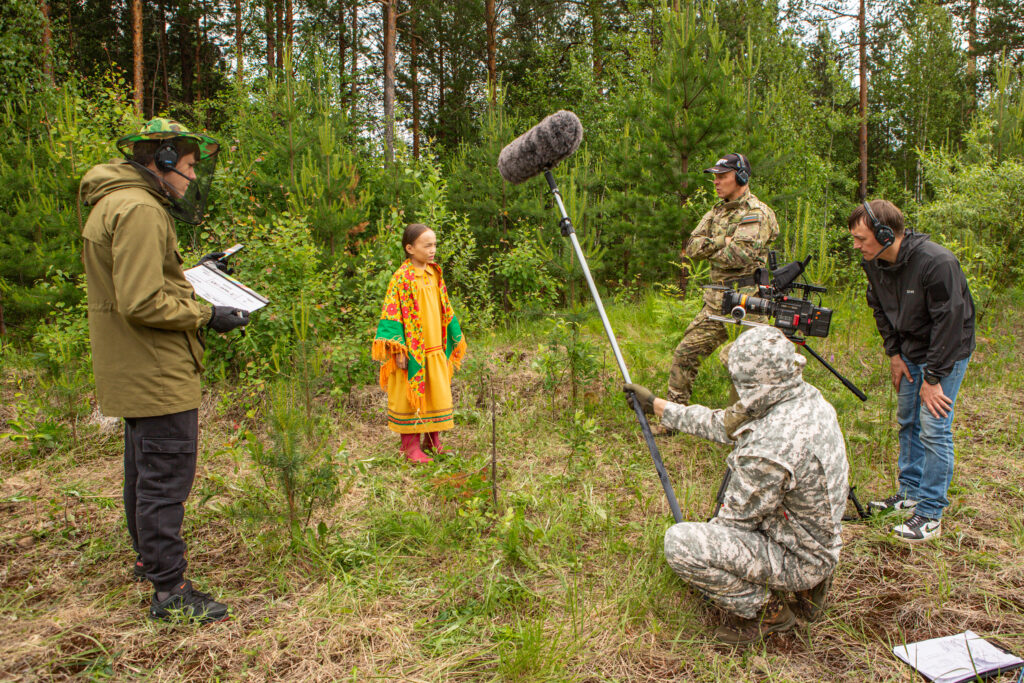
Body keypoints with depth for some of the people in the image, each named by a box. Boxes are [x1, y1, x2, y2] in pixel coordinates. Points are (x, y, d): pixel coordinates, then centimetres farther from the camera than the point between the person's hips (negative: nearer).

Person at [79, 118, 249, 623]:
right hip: (157, 373, -11)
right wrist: (206, 315, -16)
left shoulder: (115, 203, 15)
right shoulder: (139, 209, -19)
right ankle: (169, 591, 3)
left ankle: (150, 559, 39)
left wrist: (192, 274, 16)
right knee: (166, 477, -5)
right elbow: (142, 304, -25)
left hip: (136, 372, 11)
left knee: (144, 470, 22)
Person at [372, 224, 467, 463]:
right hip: (412, 351, -6)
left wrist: (452, 342, 16)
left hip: (436, 350, 6)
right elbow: (391, 314, -12)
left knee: (439, 395, 12)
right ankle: (410, 446, 15)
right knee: (410, 396, 3)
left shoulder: (435, 274, 8)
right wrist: (398, 350, -16)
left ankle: (433, 441, 28)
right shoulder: (402, 278, -11)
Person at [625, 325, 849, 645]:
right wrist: (655, 404, 10)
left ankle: (765, 610, 1)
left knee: (679, 541, -21)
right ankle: (809, 583, 20)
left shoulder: (771, 448, -35)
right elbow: (723, 425, 4)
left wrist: (703, 541, 2)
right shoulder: (807, 396, -7)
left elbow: (735, 519, -20)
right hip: (823, 541, 9)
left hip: (797, 556, -9)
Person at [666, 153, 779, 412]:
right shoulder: (716, 212, 16)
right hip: (715, 301, 8)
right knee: (685, 354, 6)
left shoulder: (757, 213, -9)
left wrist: (710, 251, -6)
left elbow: (740, 255, -23)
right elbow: (692, 246, 5)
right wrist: (722, 241, -10)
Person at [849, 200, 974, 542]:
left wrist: (933, 378, -20)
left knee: (934, 428, -8)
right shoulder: (873, 262, -8)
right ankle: (910, 494, 28)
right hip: (910, 351, 7)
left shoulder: (937, 262, -30)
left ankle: (930, 514, 2)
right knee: (908, 422, 13)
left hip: (947, 353, -7)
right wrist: (894, 354, 4)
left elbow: (949, 322, -24)